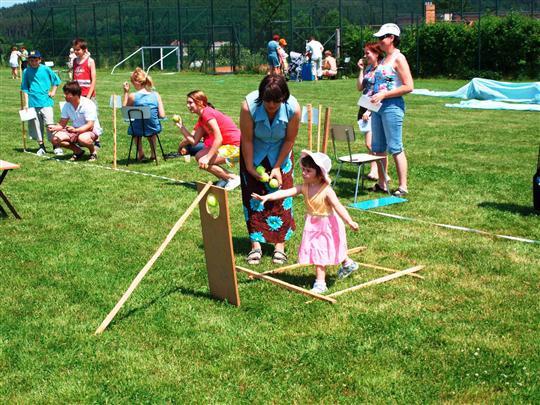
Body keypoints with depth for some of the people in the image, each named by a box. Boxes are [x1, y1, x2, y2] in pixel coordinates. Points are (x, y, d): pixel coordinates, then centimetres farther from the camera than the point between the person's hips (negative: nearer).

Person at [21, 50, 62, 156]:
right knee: (36, 125, 6)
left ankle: (56, 147, -3)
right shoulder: (26, 72, 3)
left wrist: (53, 91, 6)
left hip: (46, 101, -1)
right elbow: (25, 89, 4)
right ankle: (41, 146, 18)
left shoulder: (45, 69, 2)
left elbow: (56, 80, 16)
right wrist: (26, 104, 0)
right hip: (33, 103, 2)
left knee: (49, 124, -8)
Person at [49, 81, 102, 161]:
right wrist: (55, 127, -21)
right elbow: (62, 124, 2)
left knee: (83, 138, -41)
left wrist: (76, 130, -40)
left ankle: (93, 152, -7)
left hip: (92, 131, -6)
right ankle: (78, 151, 7)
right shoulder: (67, 105, -2)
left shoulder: (88, 104, -21)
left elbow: (90, 126, -26)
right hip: (75, 131, 7)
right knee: (56, 139, -13)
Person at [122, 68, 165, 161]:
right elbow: (162, 115, -10)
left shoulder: (132, 96, -15)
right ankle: (153, 154, 42)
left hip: (138, 130, -2)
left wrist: (125, 92, 2)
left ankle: (140, 154, 36)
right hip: (154, 129, 2)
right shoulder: (156, 95, -9)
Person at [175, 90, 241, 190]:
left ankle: (234, 178, -6)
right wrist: (181, 126, 8)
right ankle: (225, 178, 13)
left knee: (203, 163, -15)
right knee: (199, 156, 10)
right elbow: (194, 141, 7)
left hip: (236, 147, -10)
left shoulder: (207, 113, -16)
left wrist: (207, 158, -24)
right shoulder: (202, 118, 14)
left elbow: (218, 139, -23)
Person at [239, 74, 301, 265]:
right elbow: (247, 140, -22)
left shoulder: (293, 108, -28)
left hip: (280, 153, 1)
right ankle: (256, 245, 0)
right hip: (254, 153, 0)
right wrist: (250, 167, -17)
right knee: (253, 196, -4)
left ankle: (280, 245, 0)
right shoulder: (249, 105, -32)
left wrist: (277, 167, -13)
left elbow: (289, 140, -15)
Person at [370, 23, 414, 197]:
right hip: (378, 106, 9)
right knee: (378, 147, 12)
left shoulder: (398, 58, -10)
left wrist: (383, 95, -19)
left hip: (392, 106, -9)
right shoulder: (384, 60, 16)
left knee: (395, 148, -7)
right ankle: (381, 184, 21)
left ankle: (403, 187, -1)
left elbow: (408, 86, -17)